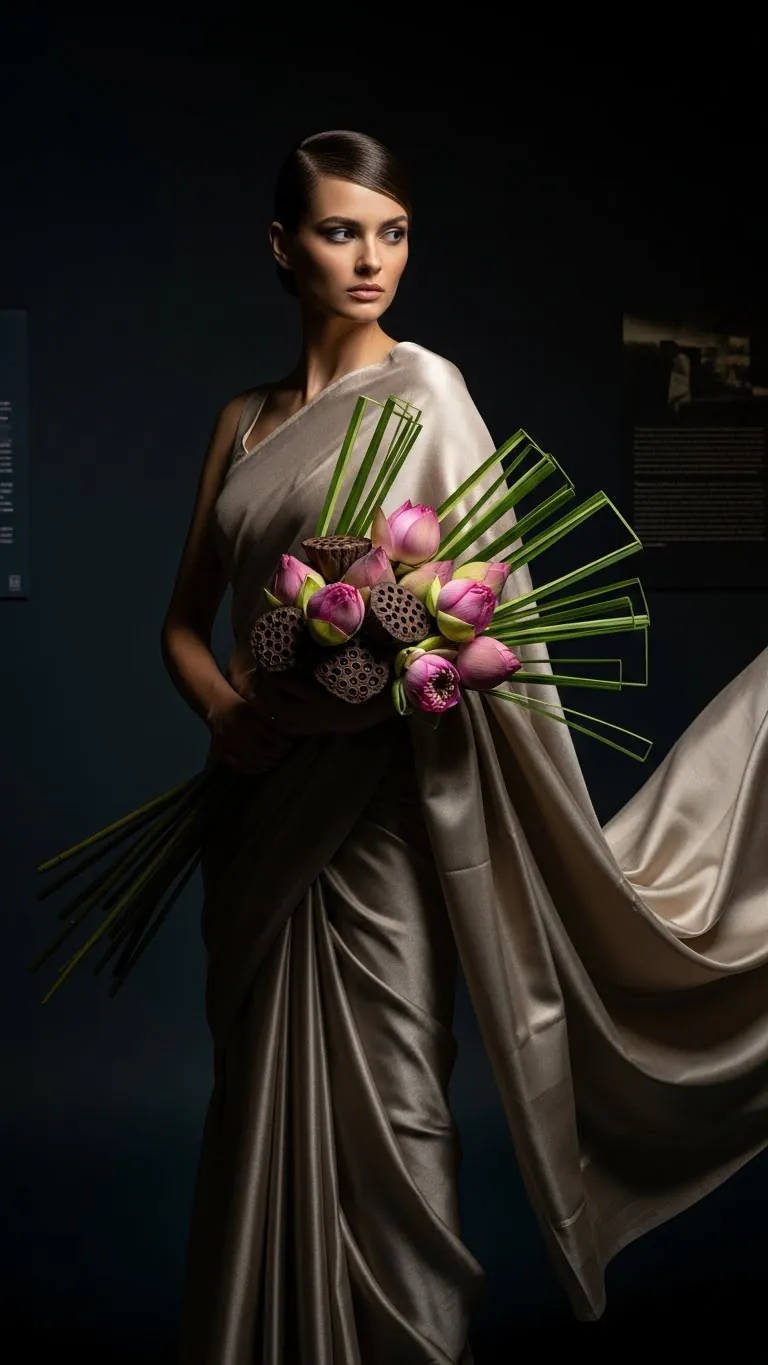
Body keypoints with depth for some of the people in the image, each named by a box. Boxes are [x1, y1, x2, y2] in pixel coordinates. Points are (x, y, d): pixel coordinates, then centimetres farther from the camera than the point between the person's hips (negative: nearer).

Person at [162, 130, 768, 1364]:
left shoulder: (425, 390, -1)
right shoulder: (244, 423, 13)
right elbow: (186, 619, 15)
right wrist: (225, 709, -6)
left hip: (379, 790, -5)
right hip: (262, 804, 5)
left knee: (384, 1098, -3)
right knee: (264, 1091, 13)